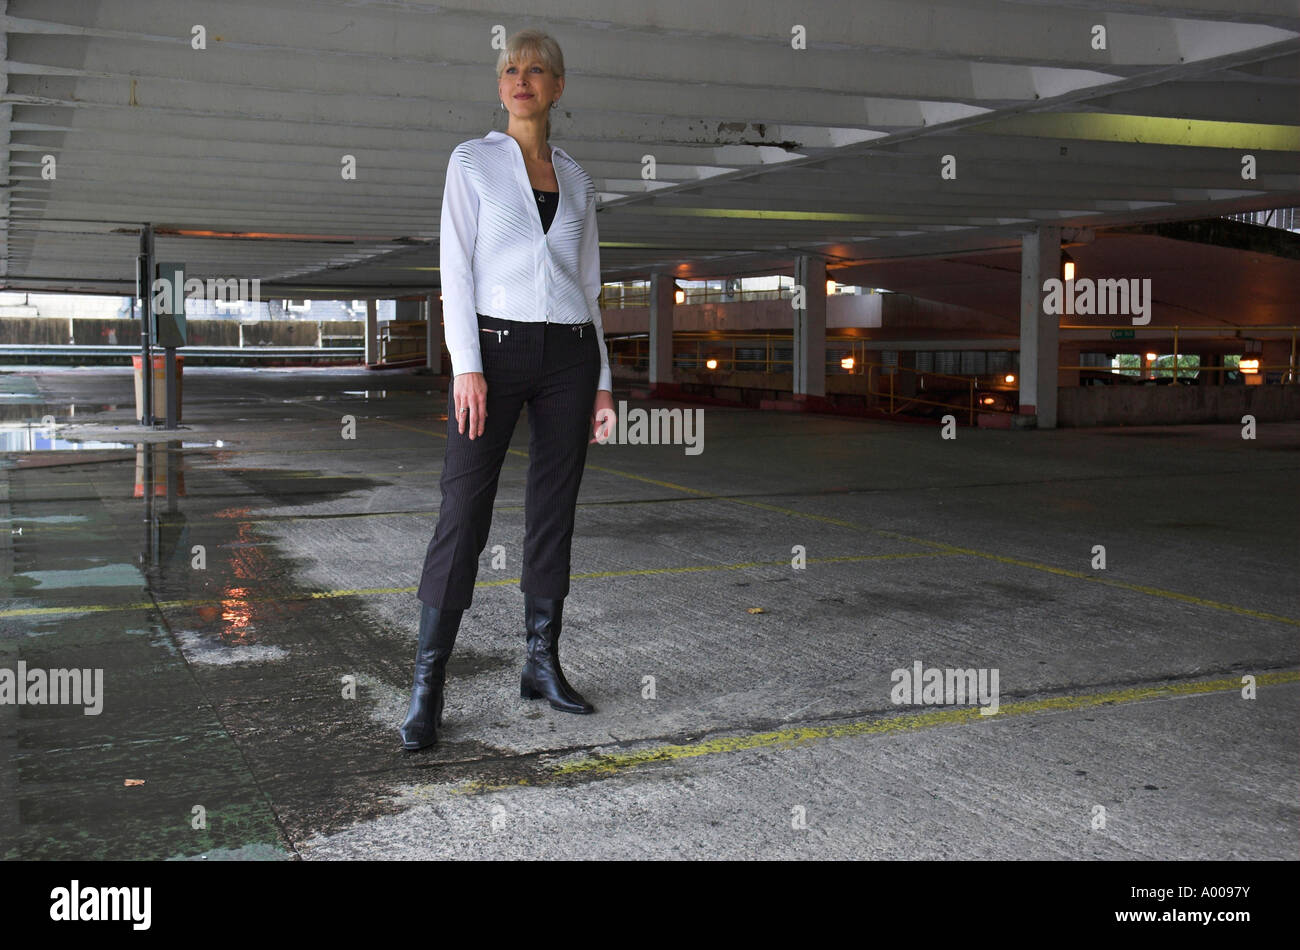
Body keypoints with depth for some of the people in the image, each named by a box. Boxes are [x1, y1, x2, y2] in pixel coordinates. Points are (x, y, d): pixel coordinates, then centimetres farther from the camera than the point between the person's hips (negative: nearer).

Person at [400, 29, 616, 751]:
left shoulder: (574, 178, 14)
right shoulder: (472, 162, 4)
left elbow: (587, 285, 15)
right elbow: (456, 268, -5)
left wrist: (602, 383, 9)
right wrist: (466, 367, -15)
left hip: (568, 353, 4)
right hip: (494, 345, -4)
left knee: (553, 510, 6)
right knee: (464, 513, -8)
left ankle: (541, 663, 16)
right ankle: (426, 687, -5)